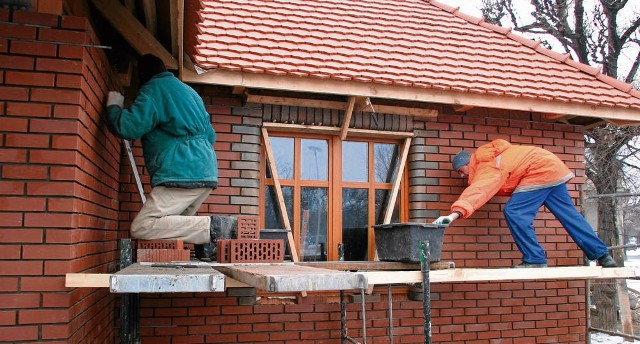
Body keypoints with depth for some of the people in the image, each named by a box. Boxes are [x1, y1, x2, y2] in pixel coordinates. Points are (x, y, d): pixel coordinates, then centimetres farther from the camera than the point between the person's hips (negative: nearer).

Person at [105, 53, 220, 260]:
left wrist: (113, 107, 9)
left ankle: (207, 228, -21)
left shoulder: (152, 90, 0)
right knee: (178, 222, 21)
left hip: (180, 175, -9)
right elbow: (210, 135, 29)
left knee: (141, 228, -12)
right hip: (207, 174, 9)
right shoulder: (189, 91, 26)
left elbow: (129, 128, -10)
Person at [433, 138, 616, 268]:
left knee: (514, 212, -15)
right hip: (552, 168, 11)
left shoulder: (487, 168, -20)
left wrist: (456, 213, -51)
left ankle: (535, 259, -9)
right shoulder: (485, 157, 8)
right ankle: (602, 255, 21)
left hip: (540, 172, -11)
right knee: (569, 214, 14)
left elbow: (478, 190, -40)